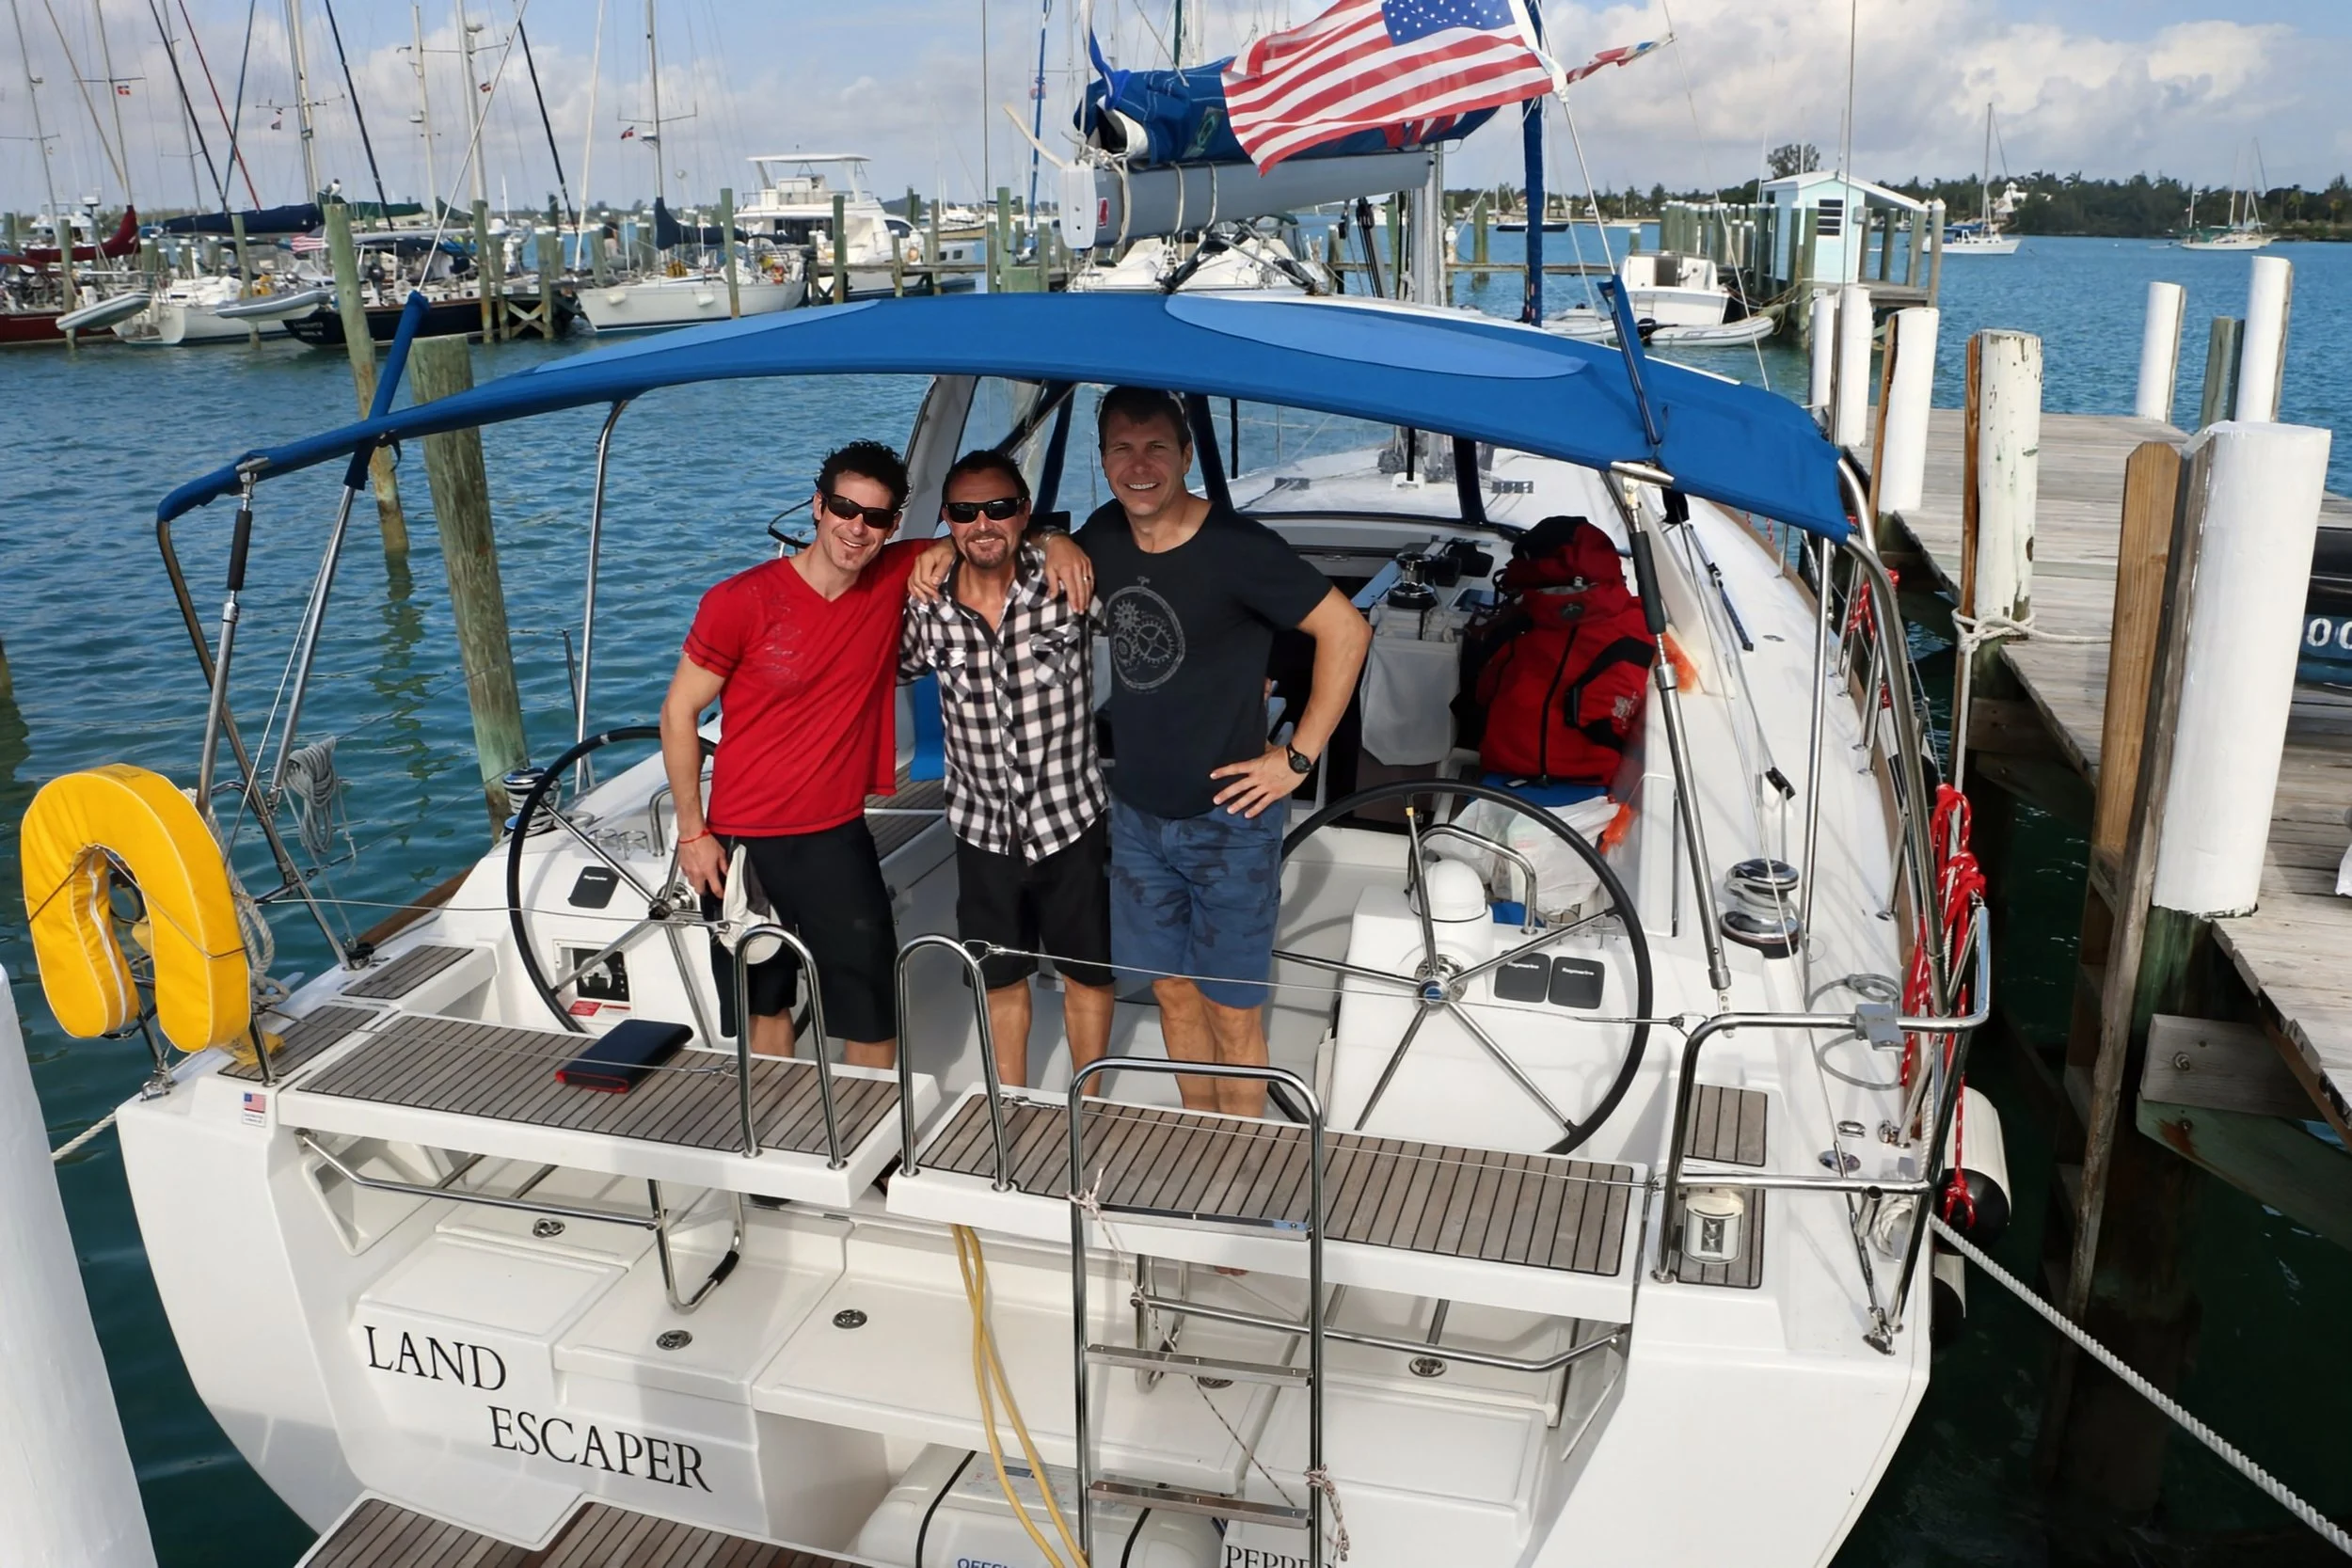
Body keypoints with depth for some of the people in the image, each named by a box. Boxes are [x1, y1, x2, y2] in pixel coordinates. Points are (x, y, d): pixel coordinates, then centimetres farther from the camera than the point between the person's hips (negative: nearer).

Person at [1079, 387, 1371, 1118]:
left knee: (1230, 1008, 4)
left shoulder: (1236, 546, -19)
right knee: (1173, 991, 17)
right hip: (1138, 811, 6)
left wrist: (1298, 758, -16)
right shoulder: (1105, 534, 0)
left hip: (1227, 818, -6)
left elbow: (1347, 630, -17)